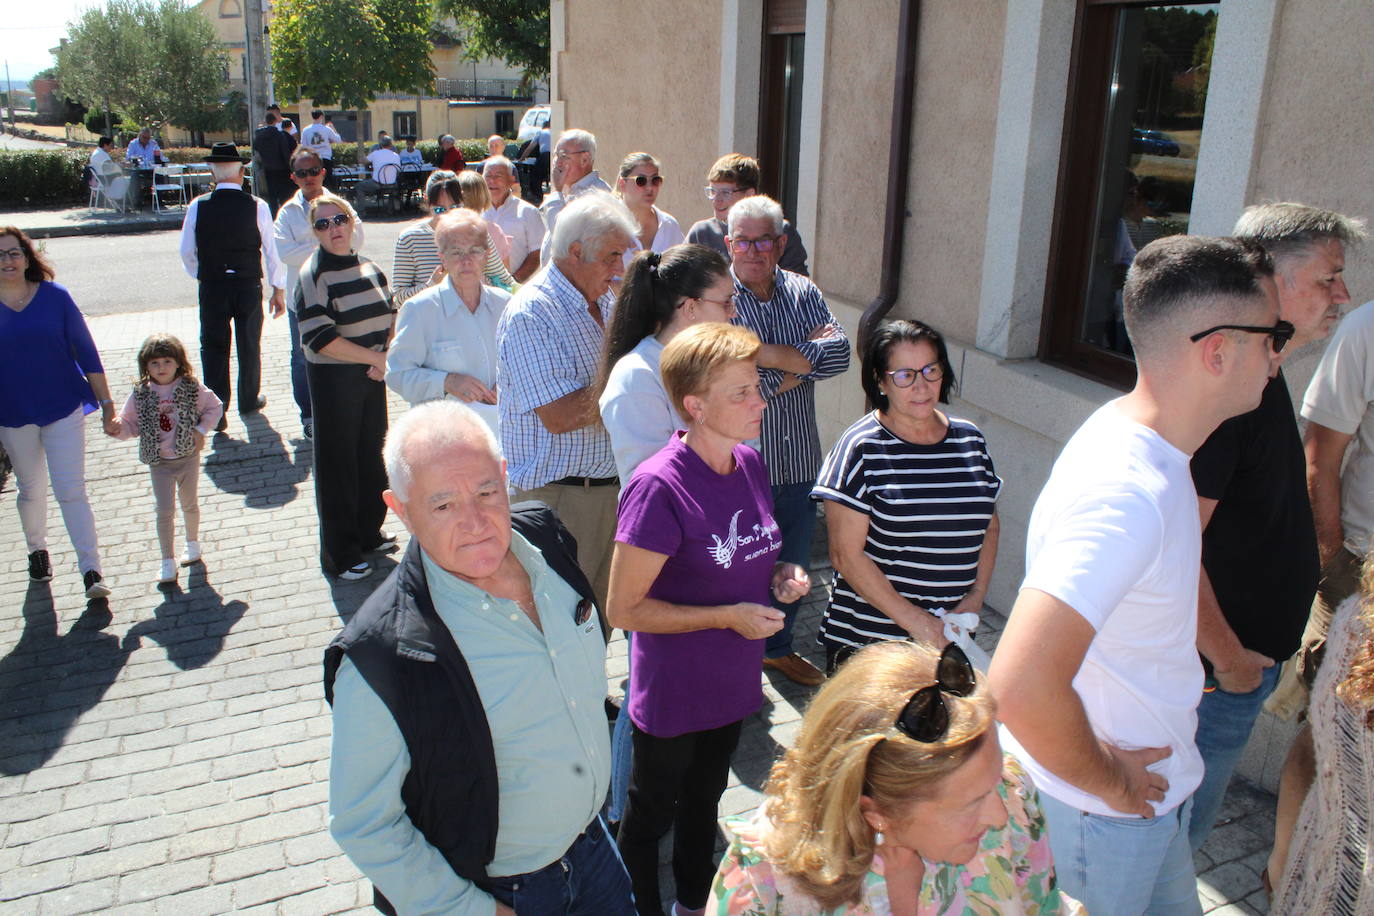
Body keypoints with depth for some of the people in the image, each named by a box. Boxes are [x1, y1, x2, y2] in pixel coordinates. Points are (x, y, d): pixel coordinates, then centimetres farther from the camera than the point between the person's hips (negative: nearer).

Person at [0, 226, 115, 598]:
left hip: (64, 409, -2)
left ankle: (92, 571, -5)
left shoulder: (55, 296, -6)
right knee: (30, 490, 18)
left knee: (71, 491, -6)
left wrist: (105, 401, -1)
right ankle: (37, 550, 41)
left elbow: (85, 350, -1)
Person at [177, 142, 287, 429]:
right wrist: (278, 289, 4)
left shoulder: (197, 206, -7)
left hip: (211, 287, 0)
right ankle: (249, 401, 31)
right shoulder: (257, 207, -11)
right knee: (249, 346, 16)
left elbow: (186, 251, 1)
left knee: (213, 346, 8)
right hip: (249, 286, 0)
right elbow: (272, 251, -7)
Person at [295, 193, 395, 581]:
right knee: (338, 463, 2)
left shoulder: (370, 268, 8)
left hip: (373, 376, 6)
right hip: (334, 379, -6)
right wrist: (375, 357, -18)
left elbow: (390, 316, 13)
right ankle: (340, 554, 14)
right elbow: (319, 338, -19)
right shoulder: (314, 275, -11)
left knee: (372, 454, 15)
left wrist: (387, 357, -6)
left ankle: (369, 533, 33)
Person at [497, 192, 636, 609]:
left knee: (602, 614, 15)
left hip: (611, 488, 8)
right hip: (558, 496, -7)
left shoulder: (606, 303, 12)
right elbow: (560, 416, -23)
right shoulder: (531, 313, -16)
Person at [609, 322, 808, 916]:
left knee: (705, 801, 28)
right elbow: (623, 609, -24)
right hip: (671, 694, -7)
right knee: (651, 816, 18)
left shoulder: (750, 465, -4)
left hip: (733, 683, 7)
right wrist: (728, 616, -26)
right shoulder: (659, 487, -28)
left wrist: (779, 575, -7)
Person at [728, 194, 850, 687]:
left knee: (792, 566, 20)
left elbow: (839, 353, -11)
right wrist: (805, 359, -16)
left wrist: (772, 356, -20)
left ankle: (777, 647, 42)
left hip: (799, 462, 5)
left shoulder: (804, 293, 4)